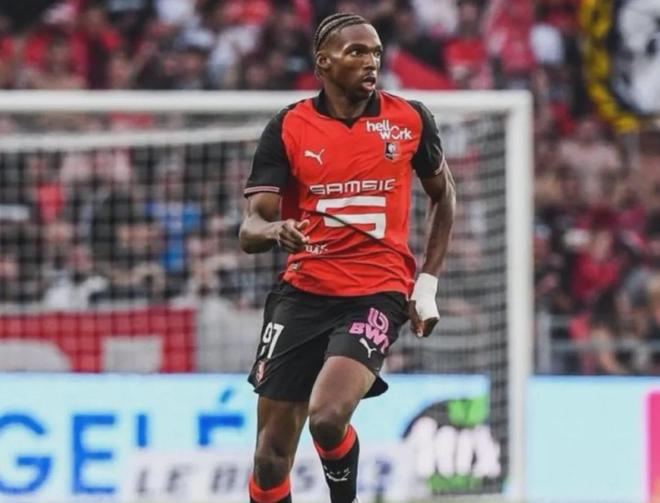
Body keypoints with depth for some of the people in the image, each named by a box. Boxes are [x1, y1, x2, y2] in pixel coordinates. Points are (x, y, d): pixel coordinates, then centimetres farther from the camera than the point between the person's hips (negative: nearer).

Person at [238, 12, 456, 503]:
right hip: (303, 292, 2)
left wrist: (427, 284, 10)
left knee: (328, 416, -25)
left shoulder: (409, 119, 2)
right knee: (272, 454, 1)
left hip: (378, 293, -2)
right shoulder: (288, 127, -1)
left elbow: (443, 194, 18)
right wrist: (275, 230, -29)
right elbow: (250, 230, -4)